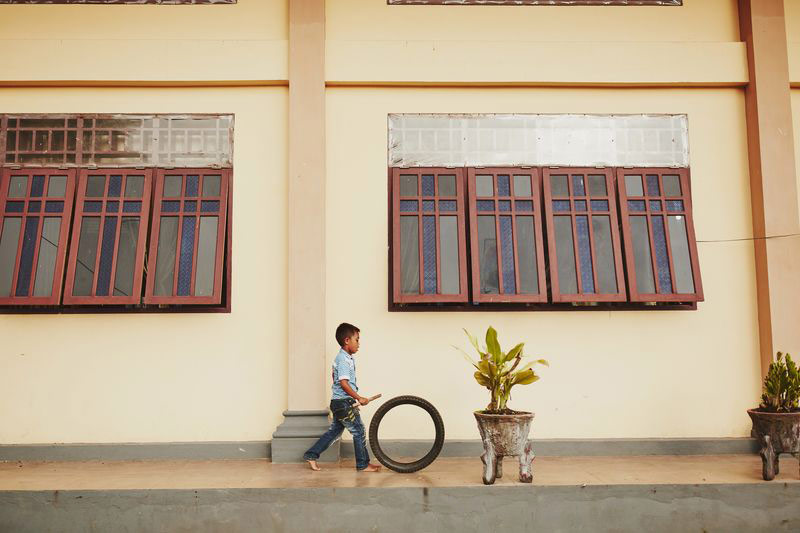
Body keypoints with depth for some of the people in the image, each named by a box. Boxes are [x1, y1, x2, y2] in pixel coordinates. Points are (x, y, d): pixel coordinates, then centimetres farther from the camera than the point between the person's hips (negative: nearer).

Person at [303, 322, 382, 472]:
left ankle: (311, 455, 18)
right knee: (359, 431, 0)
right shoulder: (344, 359, -18)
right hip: (344, 402, -10)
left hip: (339, 402, 10)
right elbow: (344, 383, -23)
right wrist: (359, 398, -20)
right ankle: (363, 464, 9)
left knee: (334, 431, 15)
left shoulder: (342, 357, 14)